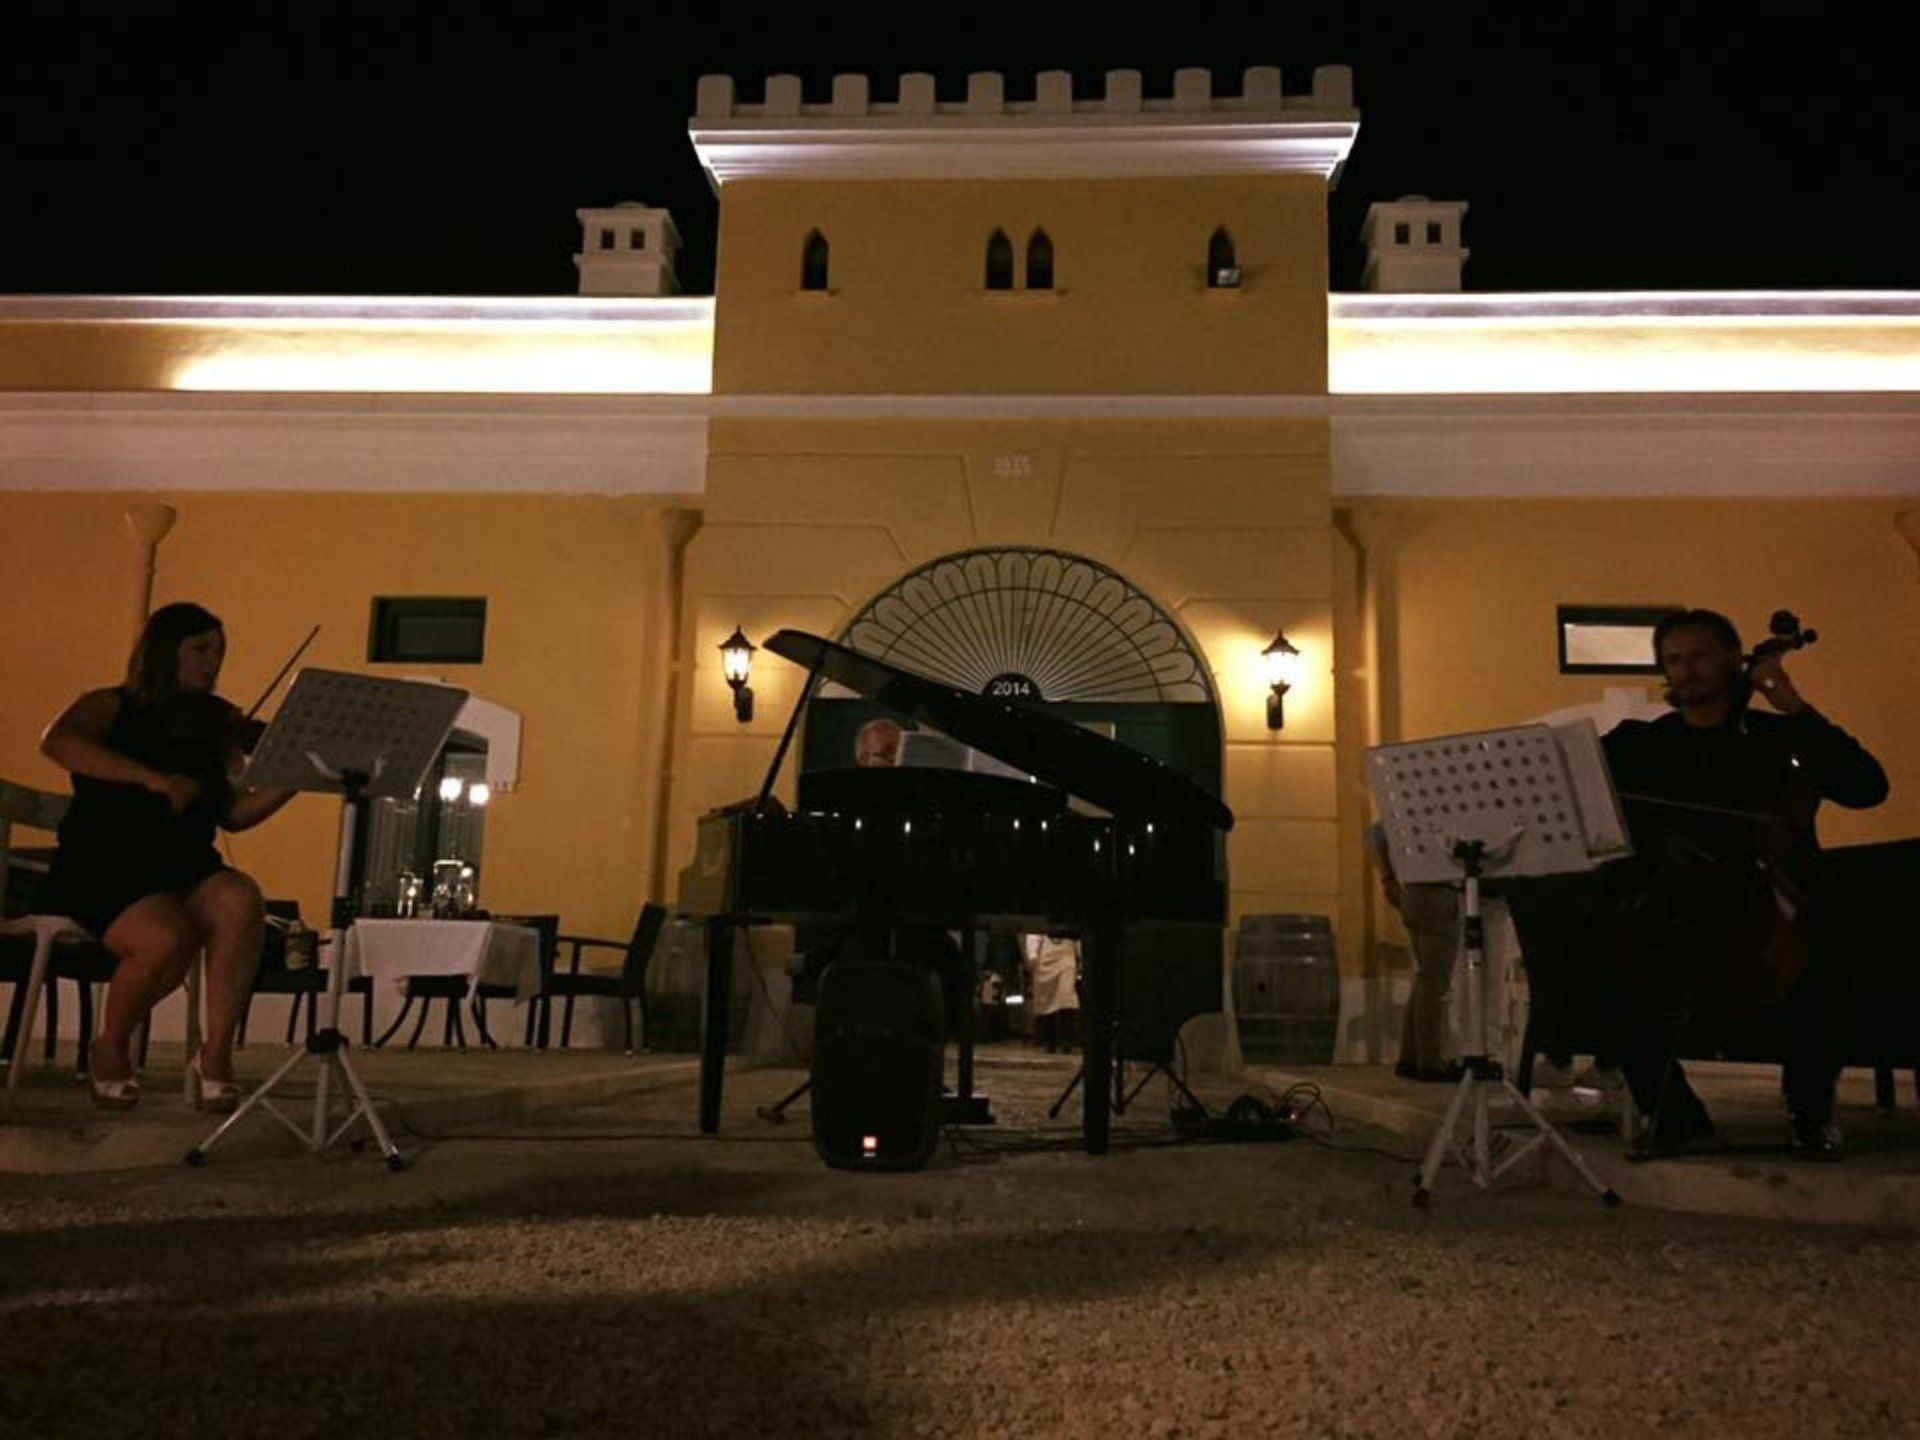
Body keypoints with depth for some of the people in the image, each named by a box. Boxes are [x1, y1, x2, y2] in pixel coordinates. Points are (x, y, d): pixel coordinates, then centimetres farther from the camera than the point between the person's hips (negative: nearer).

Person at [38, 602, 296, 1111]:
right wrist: (152, 778, -29)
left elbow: (234, 813, 6)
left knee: (240, 899, -30)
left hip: (184, 871, 4)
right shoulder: (110, 707, 5)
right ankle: (111, 1048, -2)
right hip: (102, 871, -3)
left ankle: (216, 1054, -22)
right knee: (168, 939, -33)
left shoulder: (217, 726, 15)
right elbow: (57, 742, -19)